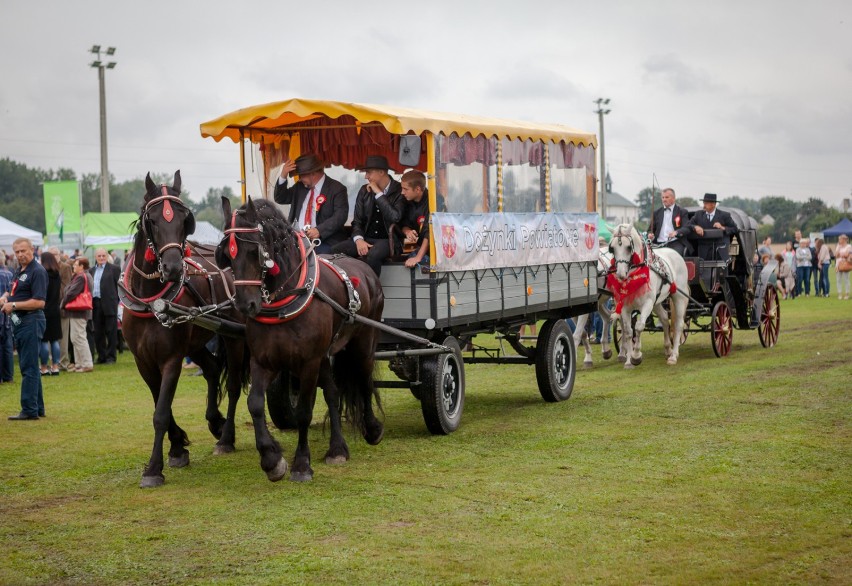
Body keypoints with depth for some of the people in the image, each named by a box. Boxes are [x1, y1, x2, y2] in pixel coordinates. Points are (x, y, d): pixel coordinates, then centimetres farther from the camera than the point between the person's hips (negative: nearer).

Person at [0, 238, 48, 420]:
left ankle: (29, 410, -4)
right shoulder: (19, 271, 15)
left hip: (31, 321, -10)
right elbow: (15, 292, 28)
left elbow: (39, 302, -20)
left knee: (29, 367, -7)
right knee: (29, 366, 14)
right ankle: (38, 408, 21)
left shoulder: (37, 271, -13)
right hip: (19, 322, 10)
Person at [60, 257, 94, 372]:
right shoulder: (88, 276, 16)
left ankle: (87, 364, -6)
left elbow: (71, 293, -20)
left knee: (78, 338, -7)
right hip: (83, 311, 11)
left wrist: (63, 304, -6)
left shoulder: (81, 277, -16)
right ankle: (80, 364, 18)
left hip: (77, 312, -11)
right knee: (76, 338, 15)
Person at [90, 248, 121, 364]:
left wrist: (116, 300, -8)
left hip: (109, 304, -5)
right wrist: (89, 301, 3)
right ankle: (101, 356, 16)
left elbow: (118, 286, -2)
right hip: (95, 304, 5)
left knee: (111, 331, 1)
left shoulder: (113, 269, 0)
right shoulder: (91, 270, 15)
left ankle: (111, 356, 6)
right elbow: (89, 286, 12)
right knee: (98, 332, 8)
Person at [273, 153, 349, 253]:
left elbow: (340, 216, -12)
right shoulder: (300, 186, 18)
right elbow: (280, 199, 19)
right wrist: (283, 176, 2)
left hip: (323, 240, -5)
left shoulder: (337, 189, -2)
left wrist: (319, 230, -25)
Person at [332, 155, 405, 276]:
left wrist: (378, 193, -15)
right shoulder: (364, 191, 9)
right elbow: (357, 221, 9)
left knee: (372, 255, -38)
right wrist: (358, 239, -12)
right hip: (366, 239, 5)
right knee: (336, 251, -21)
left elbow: (395, 217, -22)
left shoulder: (399, 191, -7)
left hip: (388, 240, -5)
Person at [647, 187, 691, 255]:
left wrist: (676, 232, -25)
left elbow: (686, 228, -3)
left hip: (676, 244, -3)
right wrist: (650, 234, -2)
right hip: (659, 244, 3)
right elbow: (651, 229, 23)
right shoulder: (657, 213, 20)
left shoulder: (682, 212, 9)